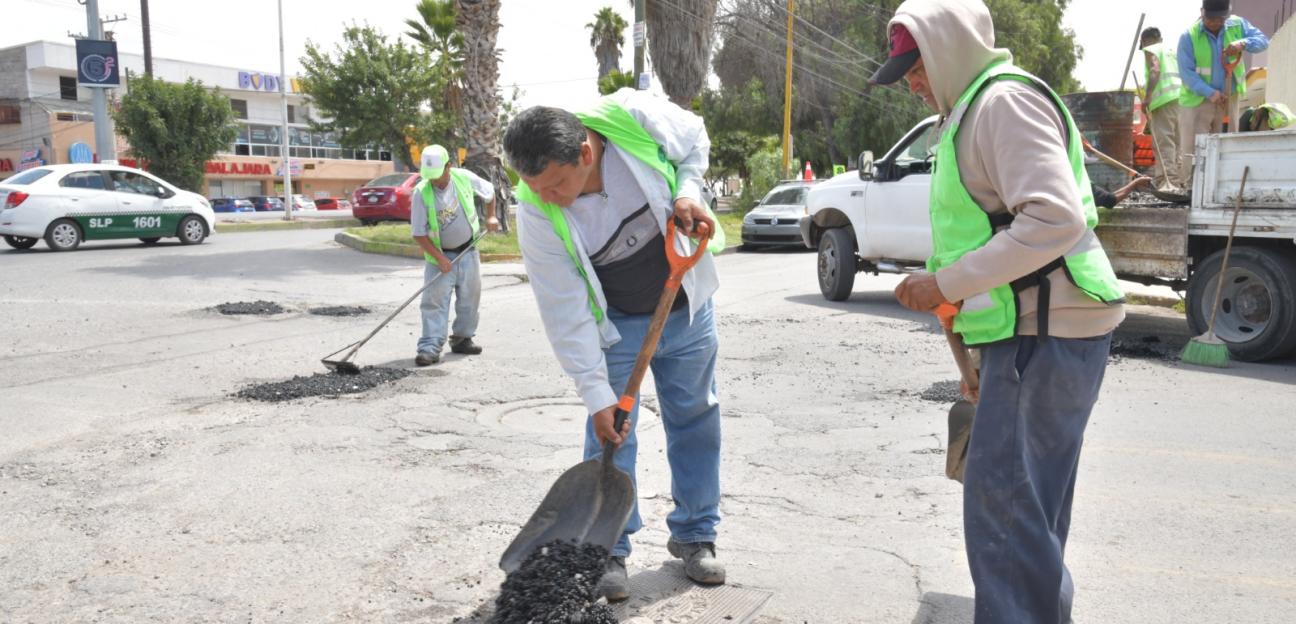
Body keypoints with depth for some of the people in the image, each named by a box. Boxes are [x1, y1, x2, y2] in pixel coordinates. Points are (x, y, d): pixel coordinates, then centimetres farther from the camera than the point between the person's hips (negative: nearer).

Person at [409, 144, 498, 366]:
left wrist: (491, 216, 2)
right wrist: (439, 258, -19)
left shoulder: (465, 178, -12)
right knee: (434, 301, -9)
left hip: (468, 250, 3)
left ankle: (462, 339, 25)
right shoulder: (421, 193, -18)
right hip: (439, 254, -3)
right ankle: (430, 347, -11)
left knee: (470, 298, 10)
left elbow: (489, 192, 11)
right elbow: (418, 233, -14)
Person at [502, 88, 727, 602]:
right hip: (614, 324, -2)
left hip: (686, 306, 2)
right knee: (610, 432, -4)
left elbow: (695, 141, -3)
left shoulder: (636, 117, -27)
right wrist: (596, 394, -23)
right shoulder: (536, 214, -28)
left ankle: (694, 535, 27)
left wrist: (687, 191, -21)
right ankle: (608, 550, 13)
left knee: (695, 420, 10)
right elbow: (566, 313, -23)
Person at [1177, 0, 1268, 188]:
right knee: (1192, 149, -6)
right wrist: (1210, 92, -26)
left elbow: (1263, 40, -1)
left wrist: (1243, 43, -23)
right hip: (1197, 100, -4)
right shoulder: (1189, 36, -12)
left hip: (1228, 99, 4)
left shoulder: (1237, 25, 0)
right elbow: (1186, 72, -16)